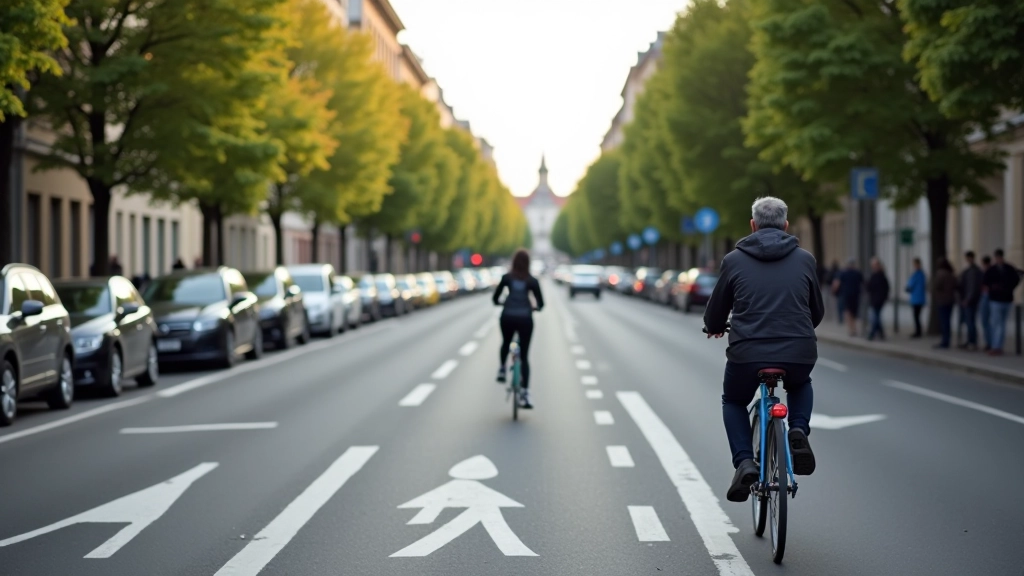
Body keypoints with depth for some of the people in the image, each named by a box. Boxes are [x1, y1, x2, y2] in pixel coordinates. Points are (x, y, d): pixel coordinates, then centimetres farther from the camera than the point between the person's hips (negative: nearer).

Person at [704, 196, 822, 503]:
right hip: (799, 354, 1)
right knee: (800, 386, 36)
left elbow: (714, 316, 14)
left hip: (747, 353, -1)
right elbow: (817, 312, 20)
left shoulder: (734, 260, 5)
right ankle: (799, 431, 7)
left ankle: (744, 463, 6)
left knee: (733, 402, 28)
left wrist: (714, 328, 38)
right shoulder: (804, 259, 9)